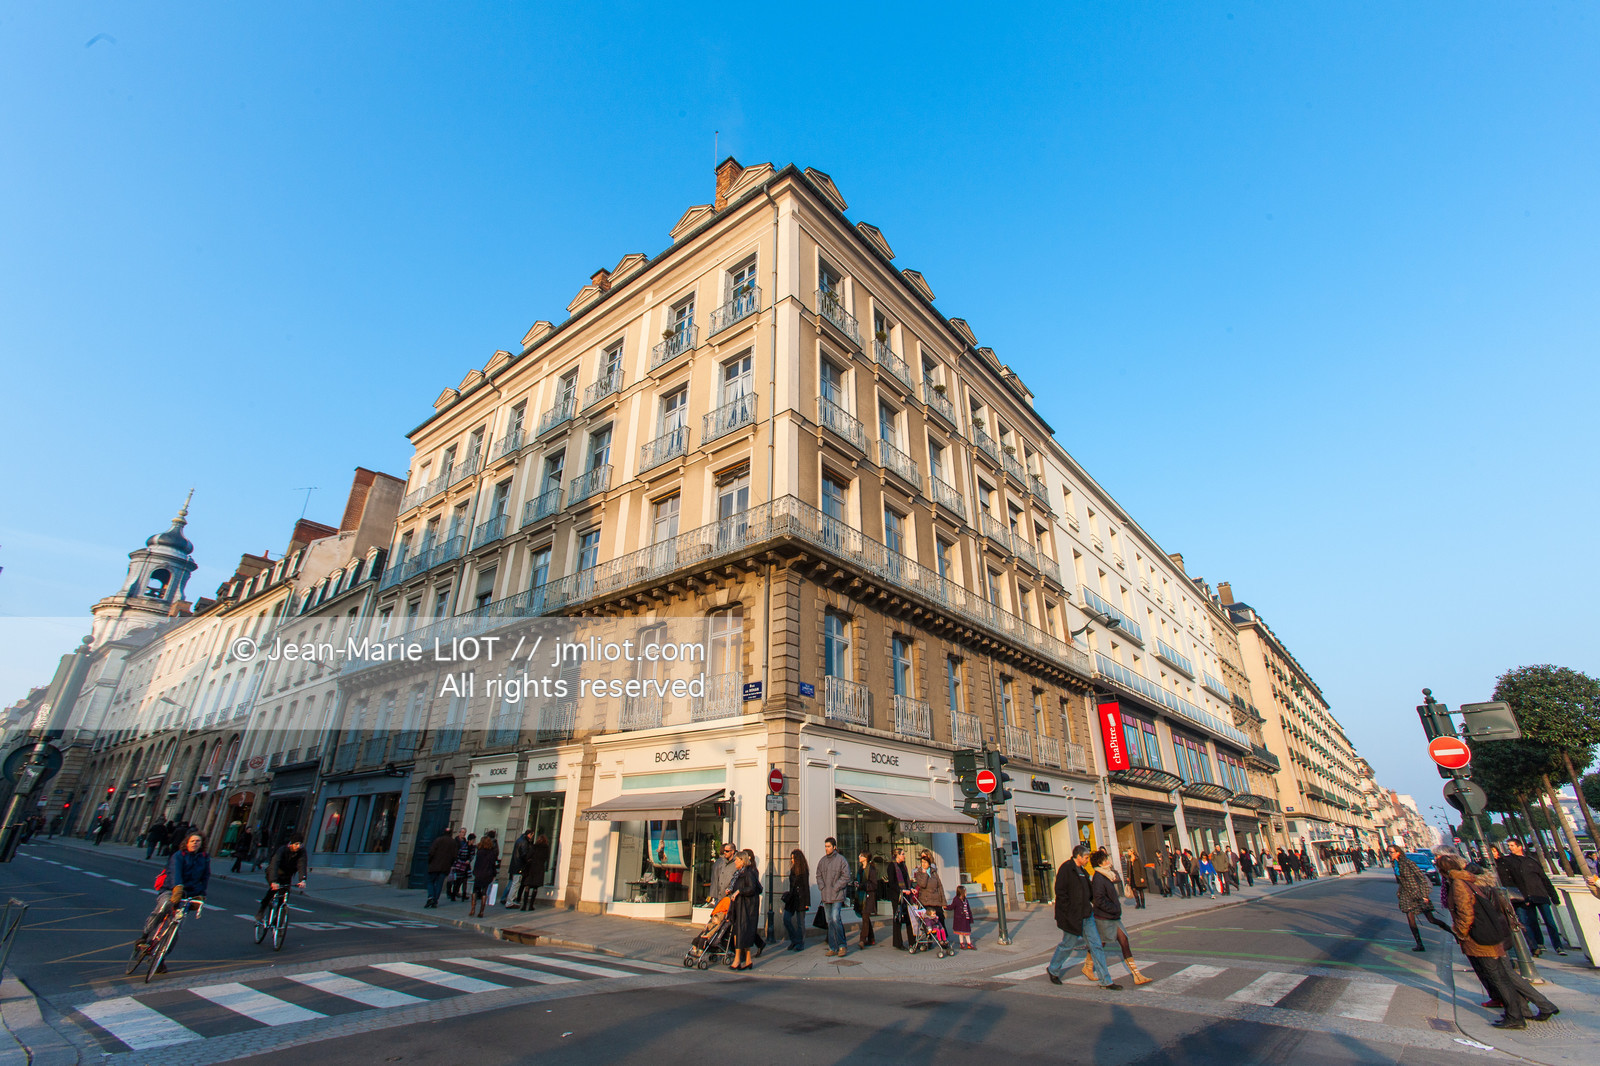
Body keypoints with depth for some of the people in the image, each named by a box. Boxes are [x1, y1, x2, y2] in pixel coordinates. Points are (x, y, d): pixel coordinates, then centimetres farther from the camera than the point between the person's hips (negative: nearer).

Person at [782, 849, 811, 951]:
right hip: (792, 898, 7)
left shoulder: (803, 870, -9)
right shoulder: (793, 869, 12)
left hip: (800, 898, -7)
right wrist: (788, 894, 15)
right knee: (786, 919, 2)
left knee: (800, 922, 1)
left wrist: (807, 902, -12)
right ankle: (794, 940, 18)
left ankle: (800, 944, 13)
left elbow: (806, 886, -10)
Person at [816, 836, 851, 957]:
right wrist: (822, 887, 0)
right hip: (825, 896, 5)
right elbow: (818, 876, 15)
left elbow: (846, 876, -8)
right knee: (830, 921, 8)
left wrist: (835, 888, -12)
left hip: (837, 895, -5)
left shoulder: (841, 859, -6)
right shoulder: (822, 861, 10)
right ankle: (832, 948, 15)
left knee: (836, 919, -13)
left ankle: (841, 945, 2)